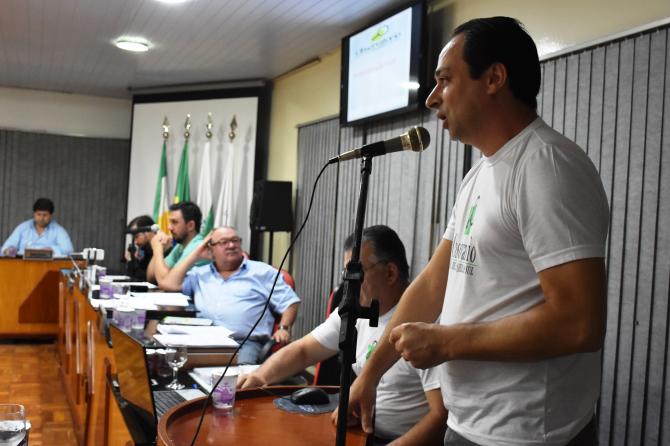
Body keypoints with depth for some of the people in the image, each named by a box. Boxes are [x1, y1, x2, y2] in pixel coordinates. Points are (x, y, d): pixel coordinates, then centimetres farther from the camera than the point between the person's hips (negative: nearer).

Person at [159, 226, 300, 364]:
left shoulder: (263, 272, 17)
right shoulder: (200, 274, 24)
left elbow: (290, 302, 13)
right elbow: (167, 284, 11)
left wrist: (284, 328, -7)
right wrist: (196, 254, 17)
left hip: (246, 342, -3)